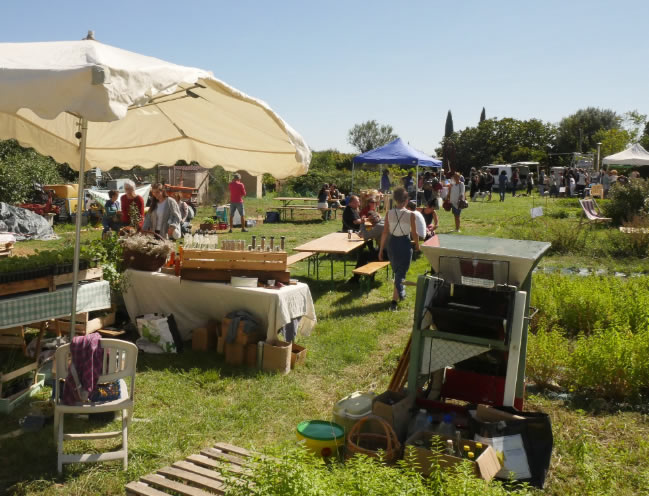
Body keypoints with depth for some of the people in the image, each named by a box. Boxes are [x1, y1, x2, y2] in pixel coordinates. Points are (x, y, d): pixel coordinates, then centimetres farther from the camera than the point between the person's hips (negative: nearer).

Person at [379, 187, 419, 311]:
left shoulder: (389, 213, -8)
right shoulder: (410, 215, -13)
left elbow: (385, 232, -6)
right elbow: (414, 233, -5)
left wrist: (381, 249, 1)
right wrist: (417, 245, 14)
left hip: (392, 244, 3)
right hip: (405, 244, -3)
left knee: (396, 271, 25)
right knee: (401, 273, 3)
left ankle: (401, 293, 44)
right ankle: (394, 300, -6)